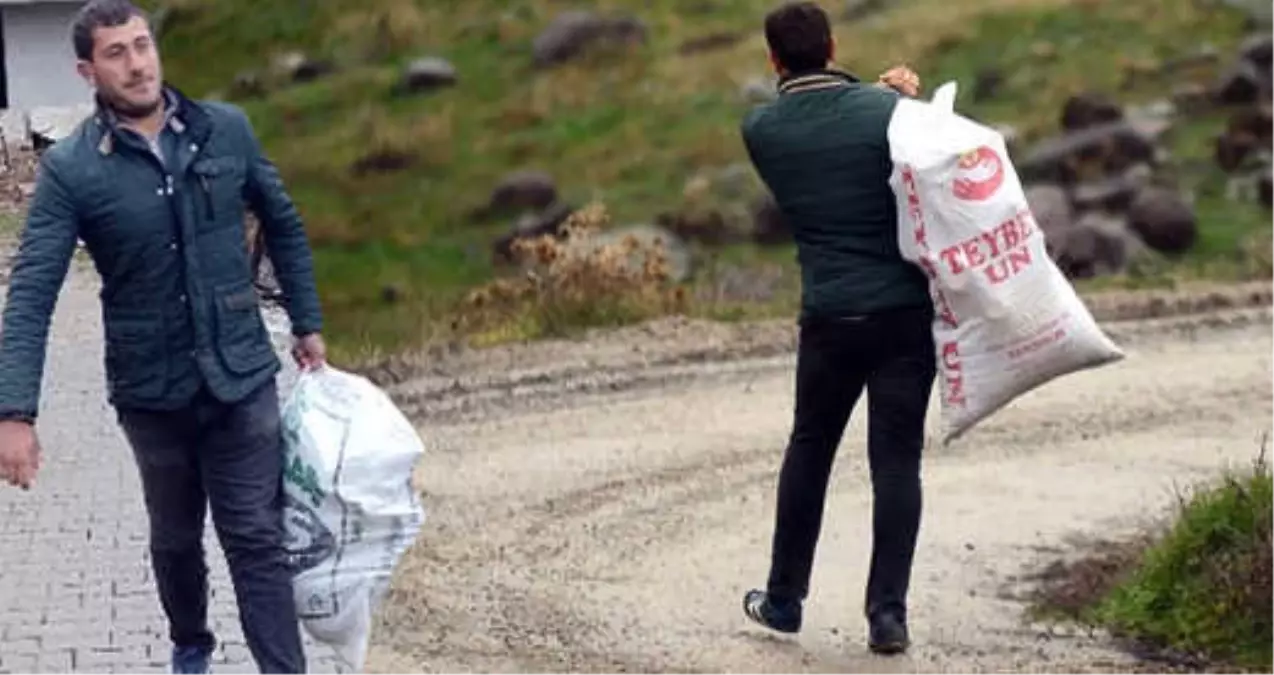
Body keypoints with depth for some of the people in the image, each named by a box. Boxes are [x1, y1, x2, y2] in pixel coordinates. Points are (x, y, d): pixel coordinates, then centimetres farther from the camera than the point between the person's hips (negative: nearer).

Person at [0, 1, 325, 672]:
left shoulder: (227, 130, -4)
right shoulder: (69, 169, -11)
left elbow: (283, 226, 10)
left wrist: (308, 324, 13)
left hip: (242, 377, 0)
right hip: (151, 391, 0)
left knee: (256, 539, 0)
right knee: (175, 539, 18)